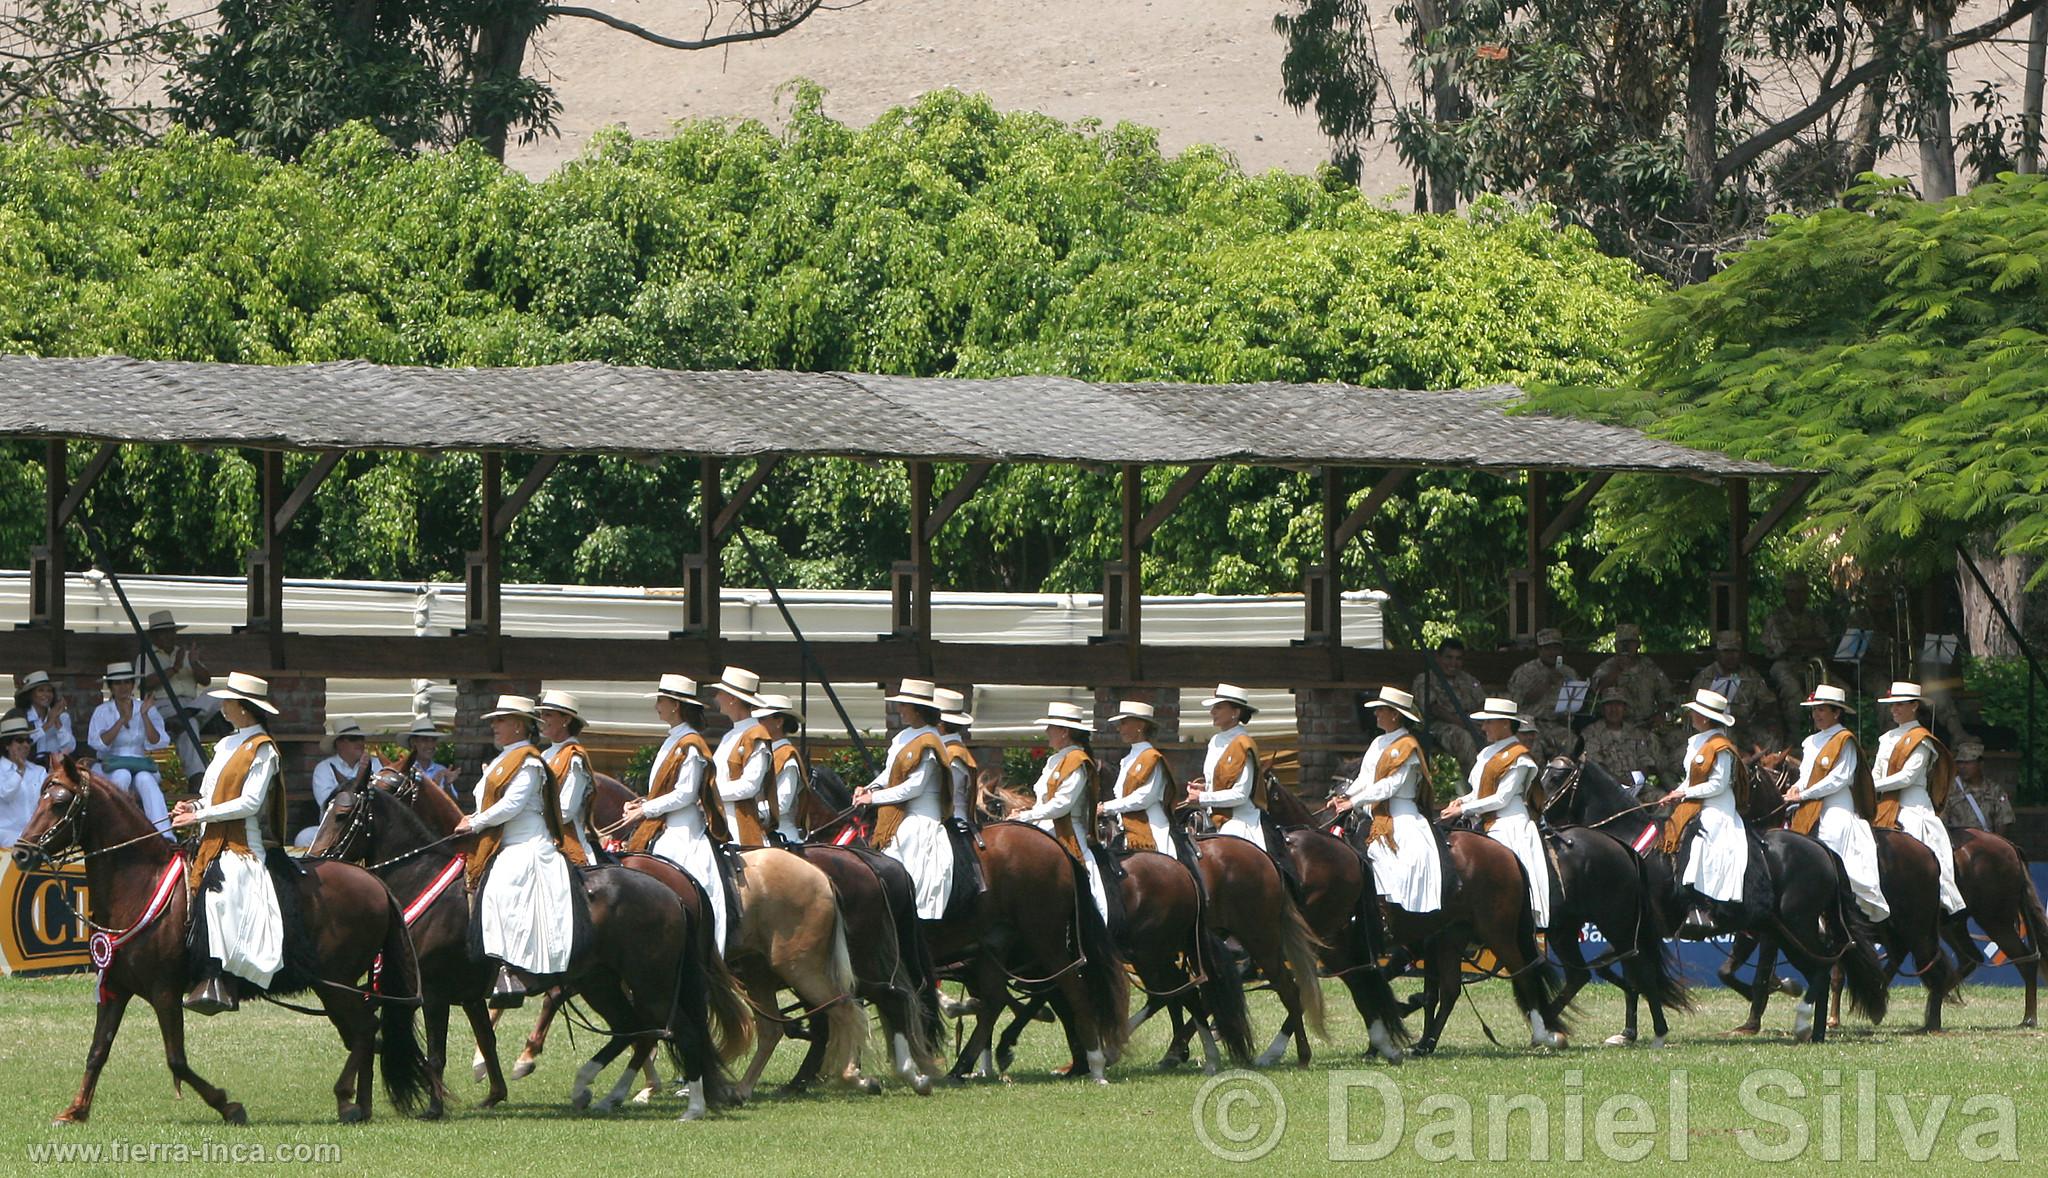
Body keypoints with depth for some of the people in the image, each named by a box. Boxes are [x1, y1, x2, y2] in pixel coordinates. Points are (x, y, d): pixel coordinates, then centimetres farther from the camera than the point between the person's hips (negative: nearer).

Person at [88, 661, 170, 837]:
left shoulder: (146, 709, 9)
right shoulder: (102, 712, 6)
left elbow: (155, 743, -2)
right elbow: (99, 743, -10)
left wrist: (144, 715, -13)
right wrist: (122, 720, -16)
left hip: (142, 767, 1)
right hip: (111, 768, -1)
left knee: (145, 780, -33)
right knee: (122, 776, -35)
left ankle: (165, 837, -48)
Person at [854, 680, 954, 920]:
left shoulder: (928, 744, -15)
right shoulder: (903, 736, 12)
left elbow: (914, 786, -19)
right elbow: (890, 772, 19)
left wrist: (874, 797, -12)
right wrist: (869, 788, 0)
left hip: (921, 821, -10)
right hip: (896, 821, 10)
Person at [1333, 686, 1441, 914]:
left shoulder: (1406, 747, -11)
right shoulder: (1378, 743, 16)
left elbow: (1390, 786, -17)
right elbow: (1365, 778, 15)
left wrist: (1354, 802, -15)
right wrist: (1346, 796, -3)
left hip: (1400, 818, -9)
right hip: (1375, 821, 9)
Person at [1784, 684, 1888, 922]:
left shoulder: (1844, 741, -5)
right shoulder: (1811, 742, 19)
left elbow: (1840, 777, -13)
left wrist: (1804, 795, -11)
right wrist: (1797, 788, -2)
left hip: (1836, 811, -8)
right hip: (1809, 815, 8)